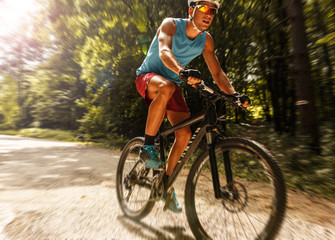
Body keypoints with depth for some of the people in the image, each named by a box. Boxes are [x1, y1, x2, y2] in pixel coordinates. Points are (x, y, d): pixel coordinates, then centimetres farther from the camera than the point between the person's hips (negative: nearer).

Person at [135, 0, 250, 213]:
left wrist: (233, 94, -21)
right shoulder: (171, 24, -12)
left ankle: (166, 182, 7)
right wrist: (183, 71, -54)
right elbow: (164, 52, -33)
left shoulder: (206, 40, 1)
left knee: (185, 133, -13)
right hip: (148, 76, -3)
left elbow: (217, 72, -5)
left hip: (172, 83, 4)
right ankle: (148, 146, -23)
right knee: (167, 88, -43)